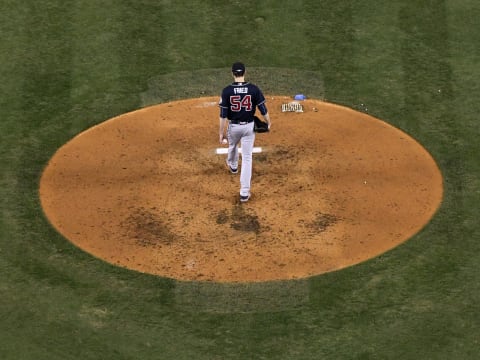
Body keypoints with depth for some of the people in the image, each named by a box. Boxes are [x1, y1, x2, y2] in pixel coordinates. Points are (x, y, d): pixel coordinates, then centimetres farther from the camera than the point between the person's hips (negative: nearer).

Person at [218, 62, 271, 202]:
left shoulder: (227, 90, -15)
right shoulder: (254, 89, -13)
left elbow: (223, 114, -13)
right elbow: (263, 109, -7)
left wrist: (221, 132, -5)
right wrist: (268, 122, 11)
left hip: (233, 126, 0)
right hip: (249, 127, 0)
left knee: (232, 146, 33)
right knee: (247, 158, 4)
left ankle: (233, 166, 65)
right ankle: (244, 192, -1)